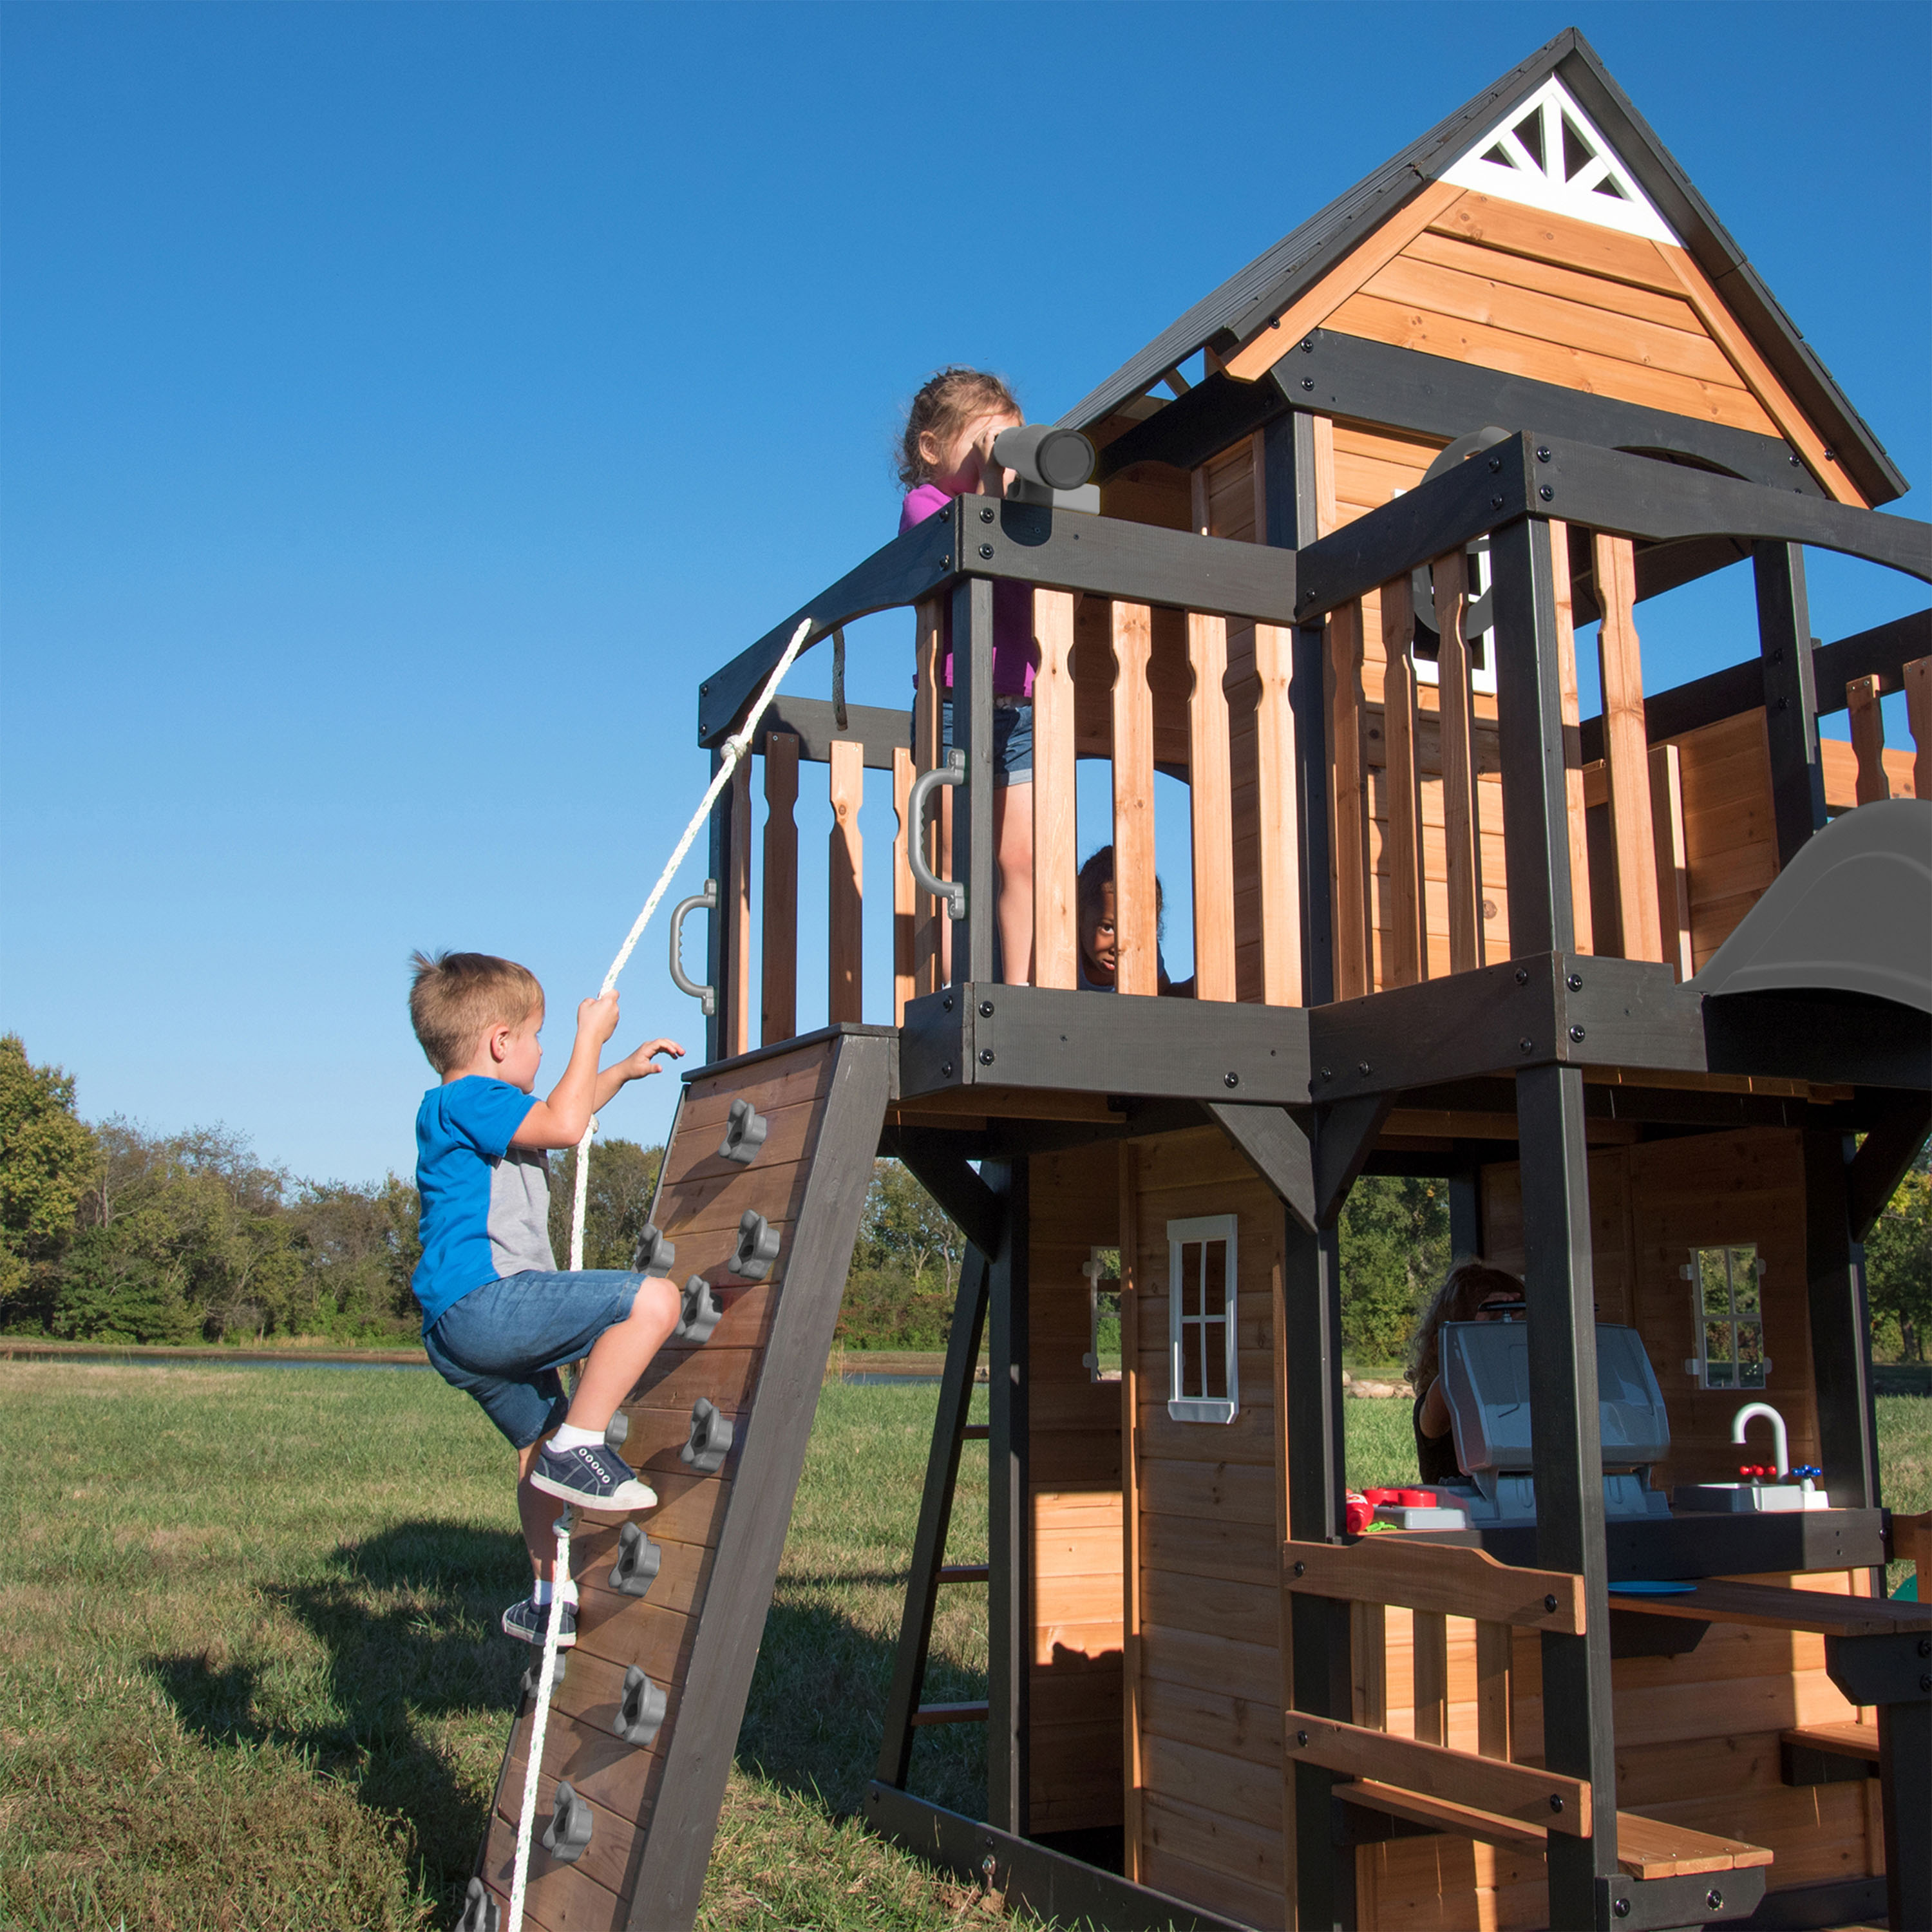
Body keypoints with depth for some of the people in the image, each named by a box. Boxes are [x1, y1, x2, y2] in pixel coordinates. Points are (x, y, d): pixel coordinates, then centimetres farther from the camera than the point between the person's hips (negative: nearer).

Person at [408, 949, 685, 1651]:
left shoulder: (473, 1109, 26)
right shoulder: (465, 1100, -7)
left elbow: (564, 1114, 44)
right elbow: (562, 1124, -20)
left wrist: (622, 1071, 46)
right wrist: (590, 1036, -8)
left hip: (467, 1329, 11)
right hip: (482, 1299, -11)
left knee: (540, 1443, 25)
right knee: (653, 1299, -22)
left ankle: (550, 1595, 37)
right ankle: (577, 1446, -19)